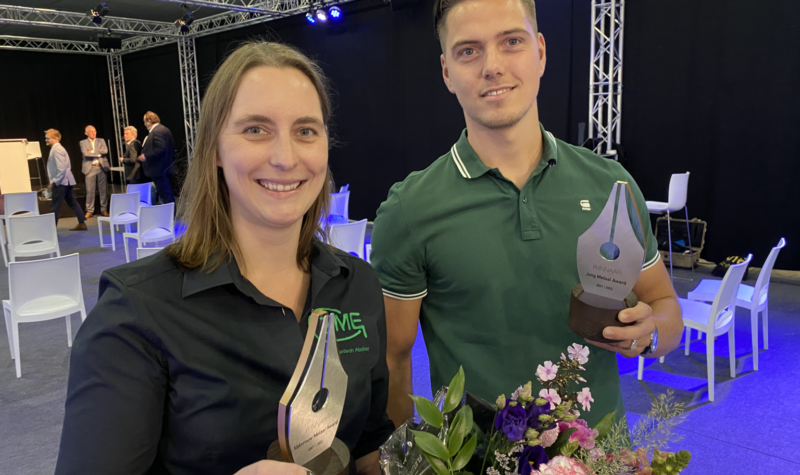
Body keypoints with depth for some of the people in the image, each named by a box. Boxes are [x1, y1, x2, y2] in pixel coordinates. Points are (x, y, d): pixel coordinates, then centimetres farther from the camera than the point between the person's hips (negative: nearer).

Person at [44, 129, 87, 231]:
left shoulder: (57, 150, -15)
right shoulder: (57, 148, 16)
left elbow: (61, 168, -22)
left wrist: (55, 182, -18)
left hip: (60, 182, -10)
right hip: (66, 181, 10)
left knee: (54, 206, -5)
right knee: (72, 202, 11)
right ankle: (82, 223, 14)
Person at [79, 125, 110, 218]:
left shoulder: (101, 141, 12)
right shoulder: (83, 142, 6)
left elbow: (105, 151, -6)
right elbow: (85, 153, -11)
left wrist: (92, 151, -9)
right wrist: (98, 153, -8)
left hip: (101, 167, 2)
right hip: (90, 168, -2)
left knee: (103, 189, 4)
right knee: (90, 190, -1)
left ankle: (104, 209, 12)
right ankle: (89, 211, 6)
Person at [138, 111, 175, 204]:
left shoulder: (156, 131, -16)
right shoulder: (165, 130, 15)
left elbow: (160, 148, -26)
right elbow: (172, 147, 17)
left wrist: (146, 156, -19)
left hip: (159, 170, -11)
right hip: (166, 168, 11)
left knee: (165, 196, -7)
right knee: (167, 194, 15)